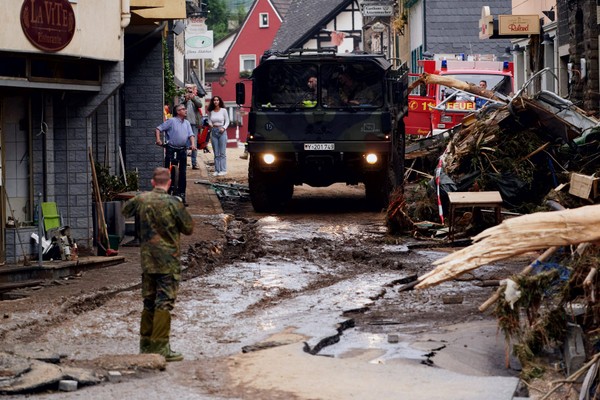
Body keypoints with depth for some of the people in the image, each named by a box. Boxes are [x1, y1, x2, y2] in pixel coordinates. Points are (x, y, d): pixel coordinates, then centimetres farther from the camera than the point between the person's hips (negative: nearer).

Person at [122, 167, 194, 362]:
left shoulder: (141, 199, 1)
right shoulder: (172, 203, -14)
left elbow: (125, 210, 21)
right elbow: (189, 228, -6)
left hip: (147, 260, 5)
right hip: (168, 261, -5)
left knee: (149, 302, 15)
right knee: (164, 302, -4)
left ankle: (146, 344, 21)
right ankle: (160, 348, -6)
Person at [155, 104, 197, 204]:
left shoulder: (187, 123, 12)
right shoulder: (171, 121, -5)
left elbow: (191, 134, 6)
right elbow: (158, 128, -5)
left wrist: (193, 144, -12)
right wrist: (158, 139, -19)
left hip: (182, 150, 5)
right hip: (171, 149, -5)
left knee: (182, 173, 7)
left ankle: (182, 194, 13)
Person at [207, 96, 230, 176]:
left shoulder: (223, 110, 0)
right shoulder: (211, 111, 7)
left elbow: (227, 121, 4)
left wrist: (224, 128, -12)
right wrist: (210, 124, -5)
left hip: (221, 131, -3)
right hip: (213, 131, 3)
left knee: (222, 152, -4)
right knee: (216, 153, 5)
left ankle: (223, 170, -2)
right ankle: (217, 170, 8)